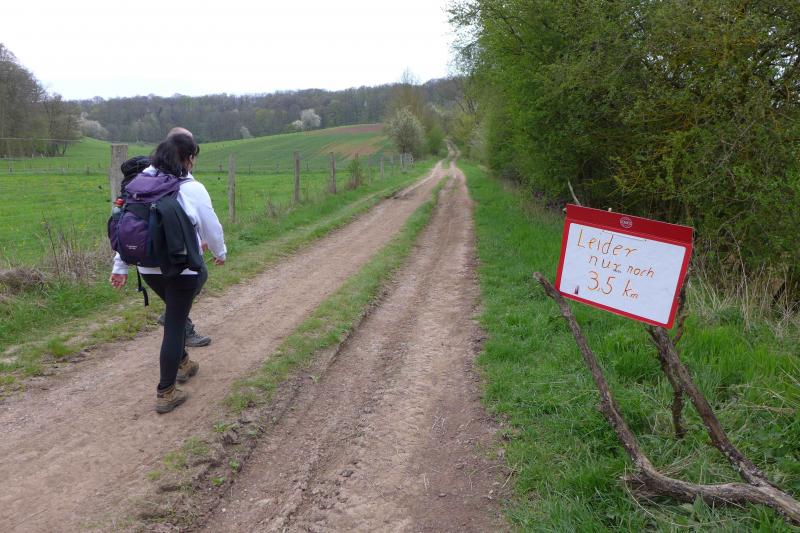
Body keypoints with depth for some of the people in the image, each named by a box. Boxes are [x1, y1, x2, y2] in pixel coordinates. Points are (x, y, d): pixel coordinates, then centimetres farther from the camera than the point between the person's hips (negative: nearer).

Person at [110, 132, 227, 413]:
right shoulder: (193, 189, -11)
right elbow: (211, 227, -2)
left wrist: (120, 266, 10)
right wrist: (220, 253, 17)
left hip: (149, 268, 5)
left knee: (176, 314, 27)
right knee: (174, 324, 3)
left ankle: (181, 363, 43)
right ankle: (166, 392, 8)